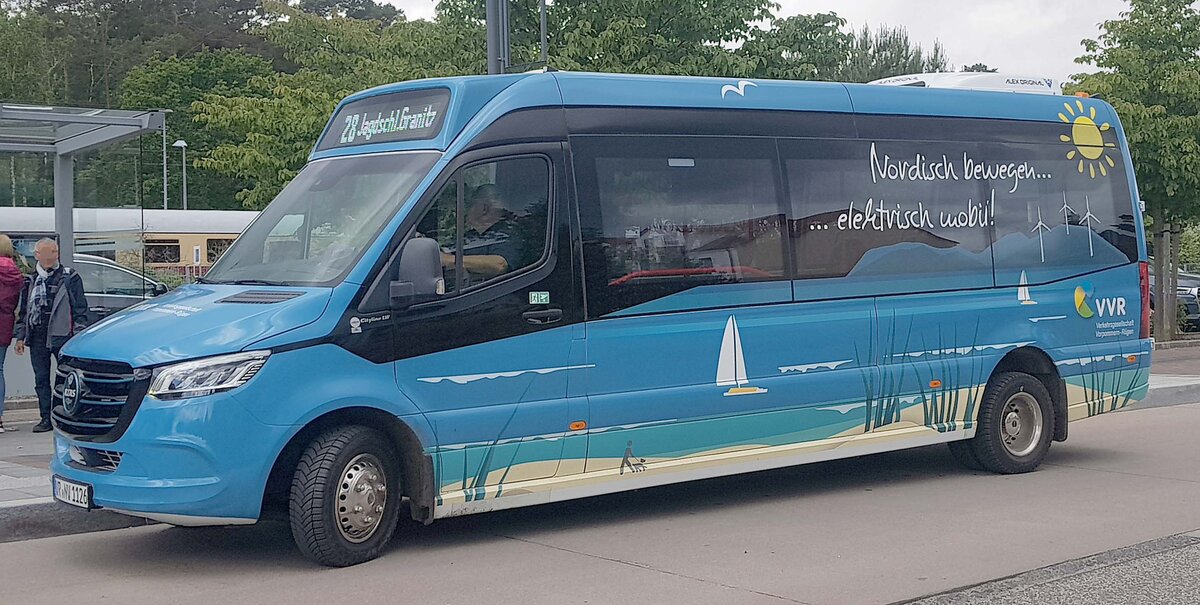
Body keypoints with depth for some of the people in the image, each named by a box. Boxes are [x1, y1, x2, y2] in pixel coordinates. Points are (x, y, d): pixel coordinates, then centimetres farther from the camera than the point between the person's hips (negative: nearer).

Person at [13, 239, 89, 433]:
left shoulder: (70, 277, 2)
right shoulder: (31, 281, 15)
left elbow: (80, 308, -1)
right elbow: (22, 311, 19)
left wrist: (78, 333, -8)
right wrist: (20, 336, 13)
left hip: (61, 336, -4)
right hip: (37, 338, 4)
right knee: (41, 379, 6)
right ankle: (46, 418, 12)